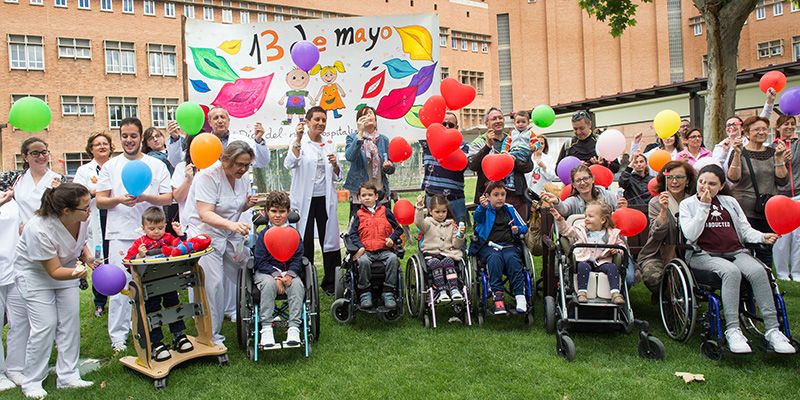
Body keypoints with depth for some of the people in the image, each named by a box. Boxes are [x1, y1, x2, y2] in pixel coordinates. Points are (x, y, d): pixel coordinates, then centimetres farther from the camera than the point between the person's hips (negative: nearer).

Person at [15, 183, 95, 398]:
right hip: (36, 272, -6)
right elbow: (54, 271, -27)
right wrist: (75, 274, -46)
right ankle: (31, 382, 10)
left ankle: (68, 377, 13)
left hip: (66, 266, 6)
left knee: (70, 321, 2)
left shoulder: (82, 218, -18)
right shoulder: (40, 230, -36)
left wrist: (87, 255, -14)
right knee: (45, 326, -9)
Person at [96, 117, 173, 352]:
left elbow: (168, 198, 3)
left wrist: (146, 197, -15)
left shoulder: (157, 165, 10)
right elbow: (100, 201, 6)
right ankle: (118, 335, 9)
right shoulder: (110, 166, 11)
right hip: (120, 235, 0)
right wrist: (119, 199, -14)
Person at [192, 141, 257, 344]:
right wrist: (231, 224, -44)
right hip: (206, 235, -7)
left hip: (231, 235, 7)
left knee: (234, 278, 2)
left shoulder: (243, 177, 3)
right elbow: (206, 214, -28)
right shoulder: (207, 176, -19)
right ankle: (211, 335, 0)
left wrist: (247, 204, -4)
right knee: (213, 283, -11)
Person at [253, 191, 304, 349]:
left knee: (297, 284, -30)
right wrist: (276, 275, -19)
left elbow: (298, 258, 0)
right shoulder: (263, 234, 2)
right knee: (269, 283, -34)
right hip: (266, 272, -1)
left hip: (290, 272, 1)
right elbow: (261, 261, -6)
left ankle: (294, 327, -27)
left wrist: (290, 274, -18)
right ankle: (266, 327, -26)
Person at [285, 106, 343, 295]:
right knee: (304, 241, 1)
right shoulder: (299, 143, -1)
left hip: (325, 199, 4)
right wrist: (298, 140, -28)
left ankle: (330, 283, 17)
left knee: (329, 238, 6)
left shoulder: (329, 145, 10)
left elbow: (338, 177, 14)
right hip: (304, 200, -3)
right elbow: (289, 164, -20)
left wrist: (335, 164, -7)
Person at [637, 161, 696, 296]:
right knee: (653, 276, -32)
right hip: (656, 256, -2)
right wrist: (663, 210, -25)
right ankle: (660, 295, 3)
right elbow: (657, 235, -14)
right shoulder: (656, 202, -3)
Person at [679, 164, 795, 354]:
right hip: (704, 255, -4)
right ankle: (732, 330, -34)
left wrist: (762, 237, -5)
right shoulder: (688, 204, 10)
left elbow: (745, 230, 16)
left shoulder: (730, 202, 22)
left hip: (736, 252, 4)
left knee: (758, 270, -28)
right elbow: (691, 235, -5)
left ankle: (772, 329, -26)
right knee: (731, 271, -34)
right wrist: (704, 207, -7)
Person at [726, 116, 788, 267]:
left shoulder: (772, 153, 10)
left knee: (766, 252, 10)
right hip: (745, 212, -4)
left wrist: (779, 158, -9)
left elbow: (782, 181, 2)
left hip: (769, 212, 4)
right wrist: (737, 153, -24)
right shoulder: (740, 153, -2)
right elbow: (733, 178, -17)